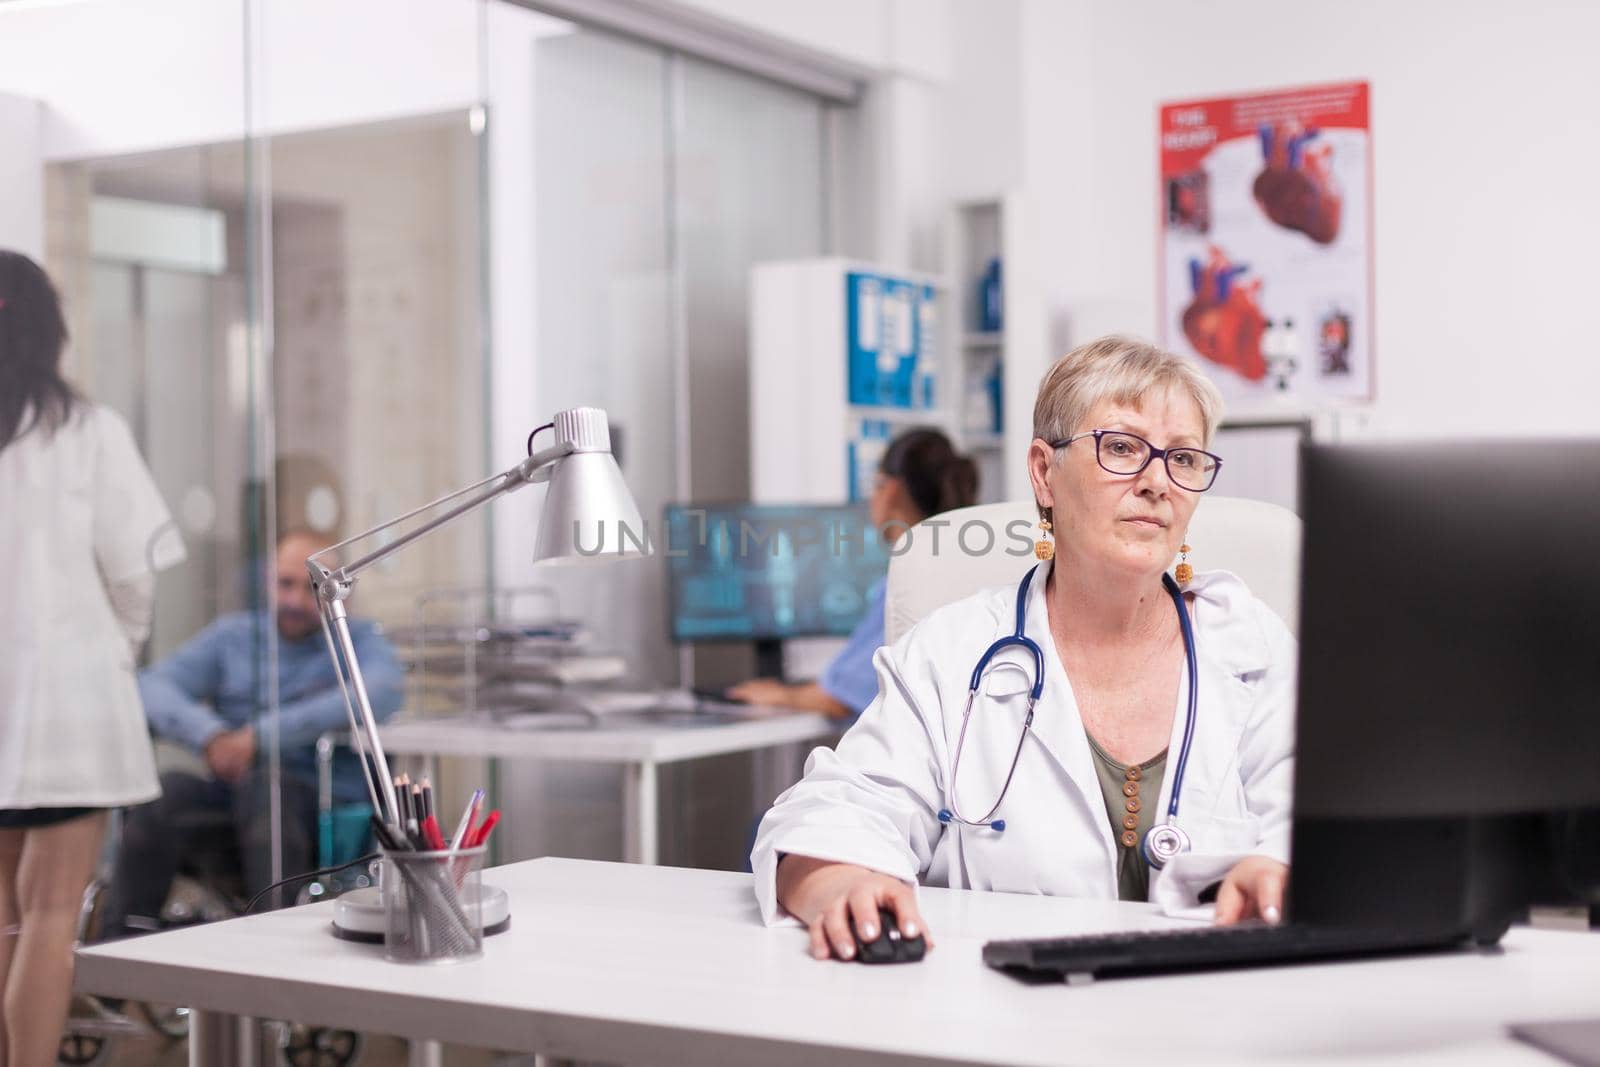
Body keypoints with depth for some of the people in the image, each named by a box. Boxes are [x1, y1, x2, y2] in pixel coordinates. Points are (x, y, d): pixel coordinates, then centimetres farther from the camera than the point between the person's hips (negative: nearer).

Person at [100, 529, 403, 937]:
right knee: (167, 792, -27)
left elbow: (382, 693, -17)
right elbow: (154, 684, 5)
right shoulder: (234, 635, 18)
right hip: (230, 790, 3)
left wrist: (261, 735, -21)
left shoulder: (360, 640, 7)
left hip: (321, 802, -3)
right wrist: (209, 734, -18)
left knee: (268, 787, -36)